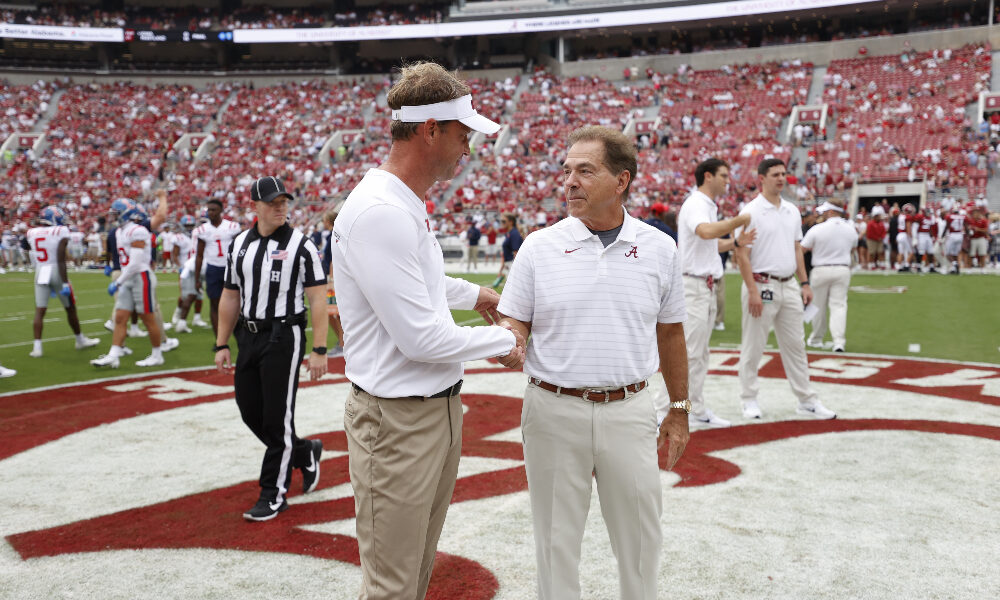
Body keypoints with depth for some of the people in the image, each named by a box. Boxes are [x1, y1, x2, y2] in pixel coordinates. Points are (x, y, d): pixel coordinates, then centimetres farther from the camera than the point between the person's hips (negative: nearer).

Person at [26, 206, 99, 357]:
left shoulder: (32, 233, 7)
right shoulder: (60, 232, -11)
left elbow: (38, 259, 14)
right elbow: (61, 260, -17)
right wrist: (65, 283, -15)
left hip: (40, 272, 4)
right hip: (56, 272, -4)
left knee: (39, 310, 3)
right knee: (70, 308, 12)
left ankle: (37, 346, -6)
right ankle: (80, 340, 27)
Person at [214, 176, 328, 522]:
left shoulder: (301, 245, -6)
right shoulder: (238, 245, 9)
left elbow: (317, 299, -10)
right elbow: (230, 298, 14)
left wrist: (319, 350, -15)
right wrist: (221, 345, 11)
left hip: (284, 337, -6)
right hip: (248, 337, 6)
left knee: (277, 418, -2)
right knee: (250, 412, 10)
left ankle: (273, 496, 10)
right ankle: (306, 454, 32)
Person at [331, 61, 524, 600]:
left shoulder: (407, 205, 9)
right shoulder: (378, 213, -24)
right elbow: (421, 338, -24)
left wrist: (471, 293, 31)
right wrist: (504, 340, -10)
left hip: (439, 408, 10)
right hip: (398, 423, -10)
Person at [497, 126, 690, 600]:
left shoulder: (659, 249, 2)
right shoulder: (539, 247, -2)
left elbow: (670, 334, 10)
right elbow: (513, 325, 1)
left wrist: (679, 410, 13)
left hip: (629, 412, 1)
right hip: (554, 410, -1)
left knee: (640, 540, 12)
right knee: (557, 537, 11)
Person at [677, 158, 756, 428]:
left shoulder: (710, 207, 19)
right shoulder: (695, 204, -13)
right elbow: (706, 232, -33)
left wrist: (736, 242, 11)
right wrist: (738, 221, -22)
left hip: (707, 286, 10)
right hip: (692, 284, -10)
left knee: (700, 353, 13)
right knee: (687, 352, -11)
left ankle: (697, 410, 20)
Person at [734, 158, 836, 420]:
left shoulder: (792, 211, 12)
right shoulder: (751, 211, -9)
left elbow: (797, 249, 17)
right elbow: (742, 254, -13)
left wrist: (804, 283, 10)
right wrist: (753, 290, -18)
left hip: (789, 286, 6)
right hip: (762, 285, -6)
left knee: (795, 345, 10)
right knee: (753, 347, 2)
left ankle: (807, 400, 17)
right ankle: (749, 399, 14)